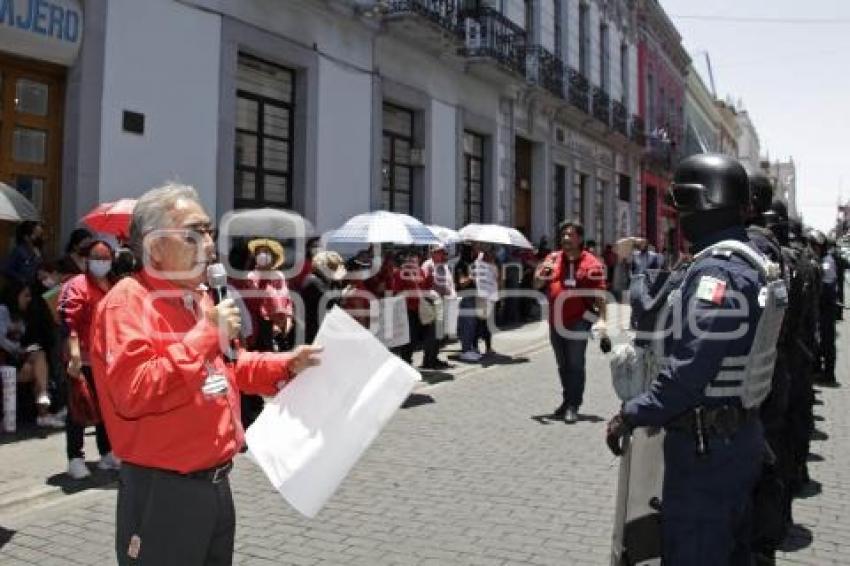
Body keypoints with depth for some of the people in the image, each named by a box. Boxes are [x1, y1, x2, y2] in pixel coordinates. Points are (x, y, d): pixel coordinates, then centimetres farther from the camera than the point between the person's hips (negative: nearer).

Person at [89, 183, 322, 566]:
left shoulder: (198, 299, 11)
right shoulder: (127, 303, -18)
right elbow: (133, 393, -30)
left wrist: (286, 365, 9)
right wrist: (206, 335, -26)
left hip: (216, 484, 9)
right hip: (163, 491, -9)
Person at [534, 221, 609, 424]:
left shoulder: (591, 264, -7)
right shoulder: (553, 259, 8)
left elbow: (599, 295, -10)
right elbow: (537, 284, 13)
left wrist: (602, 322, -18)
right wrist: (542, 272, -9)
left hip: (577, 322, -6)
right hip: (555, 322, 6)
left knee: (575, 365, -4)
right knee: (563, 365, 16)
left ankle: (573, 405, 2)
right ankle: (567, 400, 30)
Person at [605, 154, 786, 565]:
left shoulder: (718, 268, -22)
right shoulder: (754, 262, 11)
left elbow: (692, 366, -28)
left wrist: (633, 414, -19)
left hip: (705, 442, -10)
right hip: (741, 433, 10)